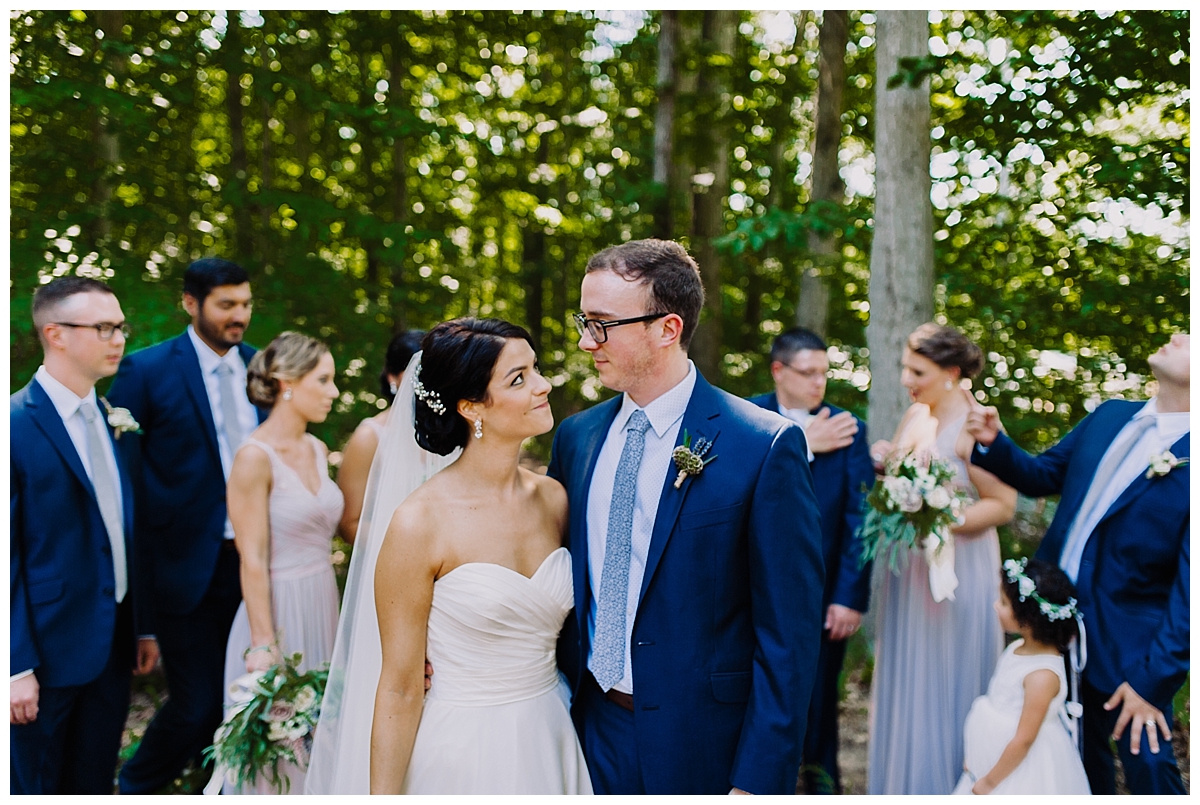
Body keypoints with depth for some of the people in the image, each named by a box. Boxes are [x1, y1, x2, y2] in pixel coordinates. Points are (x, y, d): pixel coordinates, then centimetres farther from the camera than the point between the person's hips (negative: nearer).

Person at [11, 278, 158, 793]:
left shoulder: (115, 421, 8)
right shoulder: (17, 425, -15)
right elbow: (7, 555, -16)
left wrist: (145, 627, 14)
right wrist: (16, 667, -17)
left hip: (113, 650, 7)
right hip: (47, 652, -6)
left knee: (94, 784, 18)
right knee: (33, 787, 8)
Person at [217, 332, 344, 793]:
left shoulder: (317, 450, 7)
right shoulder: (255, 457, -15)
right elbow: (253, 561, -17)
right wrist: (264, 646, -19)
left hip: (322, 611, 7)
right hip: (277, 612, -7)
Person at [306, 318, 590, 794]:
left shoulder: (554, 499, -2)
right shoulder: (420, 523, -18)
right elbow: (400, 689, -13)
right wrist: (383, 796, -12)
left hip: (550, 741, 5)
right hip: (462, 753, -5)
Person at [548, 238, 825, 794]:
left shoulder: (766, 447, -14)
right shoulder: (575, 438, 3)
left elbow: (788, 635, -14)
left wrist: (757, 783, -16)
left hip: (702, 748, -4)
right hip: (590, 730, 5)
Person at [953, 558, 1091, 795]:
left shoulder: (1042, 675, -27)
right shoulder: (1019, 648, -1)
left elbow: (1024, 739, -23)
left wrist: (989, 781, -14)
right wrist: (973, 756, 14)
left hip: (1022, 773, -8)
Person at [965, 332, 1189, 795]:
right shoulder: (1109, 417, 1)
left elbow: (1190, 587, -20)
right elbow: (1040, 475, 12)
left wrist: (1154, 678, -20)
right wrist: (992, 443, -7)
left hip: (1128, 642, -6)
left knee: (1148, 764, 2)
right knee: (1082, 752, 21)